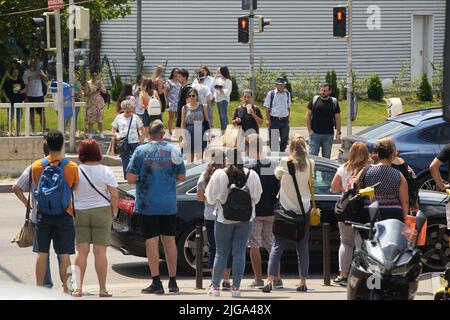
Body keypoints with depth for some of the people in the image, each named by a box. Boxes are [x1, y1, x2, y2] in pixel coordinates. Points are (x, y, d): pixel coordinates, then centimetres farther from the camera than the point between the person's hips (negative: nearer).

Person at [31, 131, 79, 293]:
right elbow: (75, 188, 7)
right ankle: (65, 288, 4)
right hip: (64, 214, -1)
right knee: (64, 254, 3)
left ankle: (39, 287, 6)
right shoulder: (72, 167, -7)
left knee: (42, 253, 5)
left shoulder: (36, 166, -4)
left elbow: (36, 187, 8)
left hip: (43, 214, 1)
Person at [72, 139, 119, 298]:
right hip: (101, 212, -1)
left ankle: (78, 287, 0)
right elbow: (114, 195, -8)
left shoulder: (76, 171, -4)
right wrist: (113, 213, 3)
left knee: (81, 251, 6)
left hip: (79, 213, 1)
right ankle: (102, 289, 4)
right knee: (100, 251, 2)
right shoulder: (105, 171, -6)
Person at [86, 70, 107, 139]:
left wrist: (100, 86, -16)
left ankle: (101, 133, 9)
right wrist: (93, 92, -16)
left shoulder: (99, 82, 5)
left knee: (100, 117, 1)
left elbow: (104, 91, -1)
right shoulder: (88, 83, 0)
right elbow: (86, 94, -3)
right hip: (91, 102, -2)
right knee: (90, 118, -3)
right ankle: (90, 133, 3)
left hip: (99, 102, 2)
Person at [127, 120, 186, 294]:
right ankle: (173, 281, 15)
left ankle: (156, 282, -4)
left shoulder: (141, 151, -8)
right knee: (169, 241, 12)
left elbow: (131, 179, -11)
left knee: (151, 242, -1)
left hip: (148, 205, -3)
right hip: (169, 205, 3)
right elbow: (181, 177, 6)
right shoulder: (174, 150, 0)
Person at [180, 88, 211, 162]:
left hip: (200, 132, 0)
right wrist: (184, 136, -2)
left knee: (200, 156, 4)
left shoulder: (202, 107, 3)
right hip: (189, 133, 0)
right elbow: (183, 124, 5)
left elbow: (207, 120, 7)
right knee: (190, 156, 6)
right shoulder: (185, 108, 3)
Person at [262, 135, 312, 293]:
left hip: (285, 208, -2)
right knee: (303, 247, 8)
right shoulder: (310, 164, -3)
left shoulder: (285, 162, -8)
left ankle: (270, 280, -10)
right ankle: (303, 281, 7)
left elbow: (277, 174, 10)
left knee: (277, 245, -1)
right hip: (304, 208, 2)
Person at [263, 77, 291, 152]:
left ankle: (282, 151, 16)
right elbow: (267, 108, 1)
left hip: (284, 120, 2)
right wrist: (267, 119, -6)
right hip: (274, 120, -2)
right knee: (273, 140, 3)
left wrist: (288, 118, 12)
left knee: (285, 138, -1)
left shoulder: (287, 94, 8)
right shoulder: (271, 94, -1)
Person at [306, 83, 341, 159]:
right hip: (315, 134, -1)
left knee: (326, 157, 8)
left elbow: (337, 118, 5)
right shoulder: (314, 101, 2)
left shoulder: (334, 102, 3)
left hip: (328, 134, 1)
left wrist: (338, 133, -1)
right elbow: (308, 115, 5)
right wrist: (309, 130, -2)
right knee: (312, 155, -3)